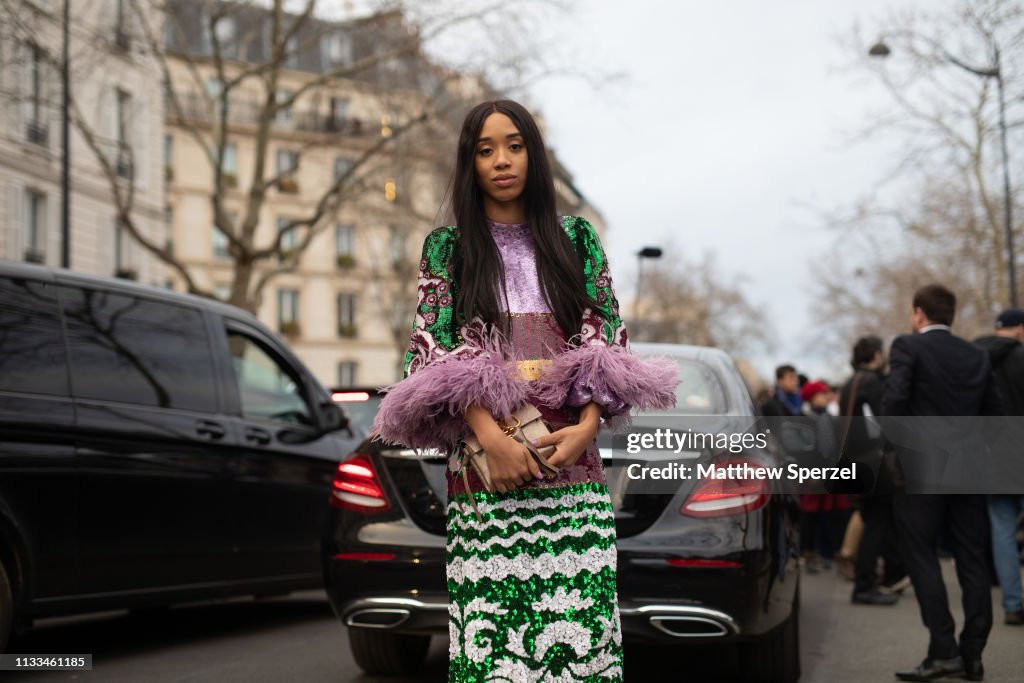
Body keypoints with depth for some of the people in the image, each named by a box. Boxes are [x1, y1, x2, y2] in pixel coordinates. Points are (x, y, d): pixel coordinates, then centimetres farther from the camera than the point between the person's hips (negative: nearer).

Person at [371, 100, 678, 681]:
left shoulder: (575, 239, 14)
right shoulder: (447, 248, 10)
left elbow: (608, 336, 9)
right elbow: (438, 348, 0)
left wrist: (586, 426, -8)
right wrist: (493, 437, -14)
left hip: (571, 448, 1)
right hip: (484, 451, -1)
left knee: (583, 612, -5)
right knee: (493, 619, -6)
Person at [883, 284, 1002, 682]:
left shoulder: (908, 347, -5)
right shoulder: (977, 356, 11)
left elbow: (895, 398, -16)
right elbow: (992, 412, 9)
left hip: (920, 467, -5)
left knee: (922, 558, 0)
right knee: (972, 563, 8)